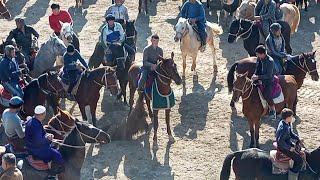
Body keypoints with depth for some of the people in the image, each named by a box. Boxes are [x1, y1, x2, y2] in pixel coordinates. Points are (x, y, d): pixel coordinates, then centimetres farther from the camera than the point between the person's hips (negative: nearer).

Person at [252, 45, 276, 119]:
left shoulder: (270, 61, -21)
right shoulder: (258, 58, 2)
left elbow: (269, 75, -20)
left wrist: (258, 77, -24)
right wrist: (254, 75, -4)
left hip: (268, 80, -8)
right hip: (260, 79, 8)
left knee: (266, 94, -26)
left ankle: (273, 110, -5)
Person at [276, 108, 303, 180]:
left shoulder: (287, 124, -2)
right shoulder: (284, 128, -34)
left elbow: (291, 133, 14)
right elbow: (280, 141, -33)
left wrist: (298, 138, 1)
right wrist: (289, 148, -24)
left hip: (288, 143, 11)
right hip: (284, 148, -11)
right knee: (299, 160, -10)